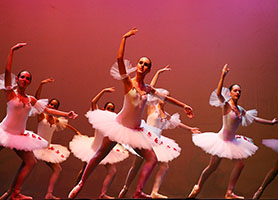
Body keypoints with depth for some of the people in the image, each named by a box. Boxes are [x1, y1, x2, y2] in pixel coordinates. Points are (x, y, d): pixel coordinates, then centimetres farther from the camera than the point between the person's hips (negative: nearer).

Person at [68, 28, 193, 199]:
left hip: (136, 130, 6)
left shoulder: (147, 88, 6)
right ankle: (81, 184, 16)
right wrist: (125, 38, -21)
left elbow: (165, 97, 20)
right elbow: (120, 59, -21)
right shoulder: (128, 82, -8)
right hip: (120, 125, -5)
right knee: (100, 156, 0)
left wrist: (184, 106, 21)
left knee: (152, 159, -3)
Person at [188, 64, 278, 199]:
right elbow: (218, 93, -30)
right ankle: (197, 188, 14)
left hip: (233, 141, 8)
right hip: (222, 140, -8)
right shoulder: (226, 105, -11)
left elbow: (254, 119, 21)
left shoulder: (240, 110, 9)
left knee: (240, 164, 2)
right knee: (212, 166, -5)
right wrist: (223, 76, -40)